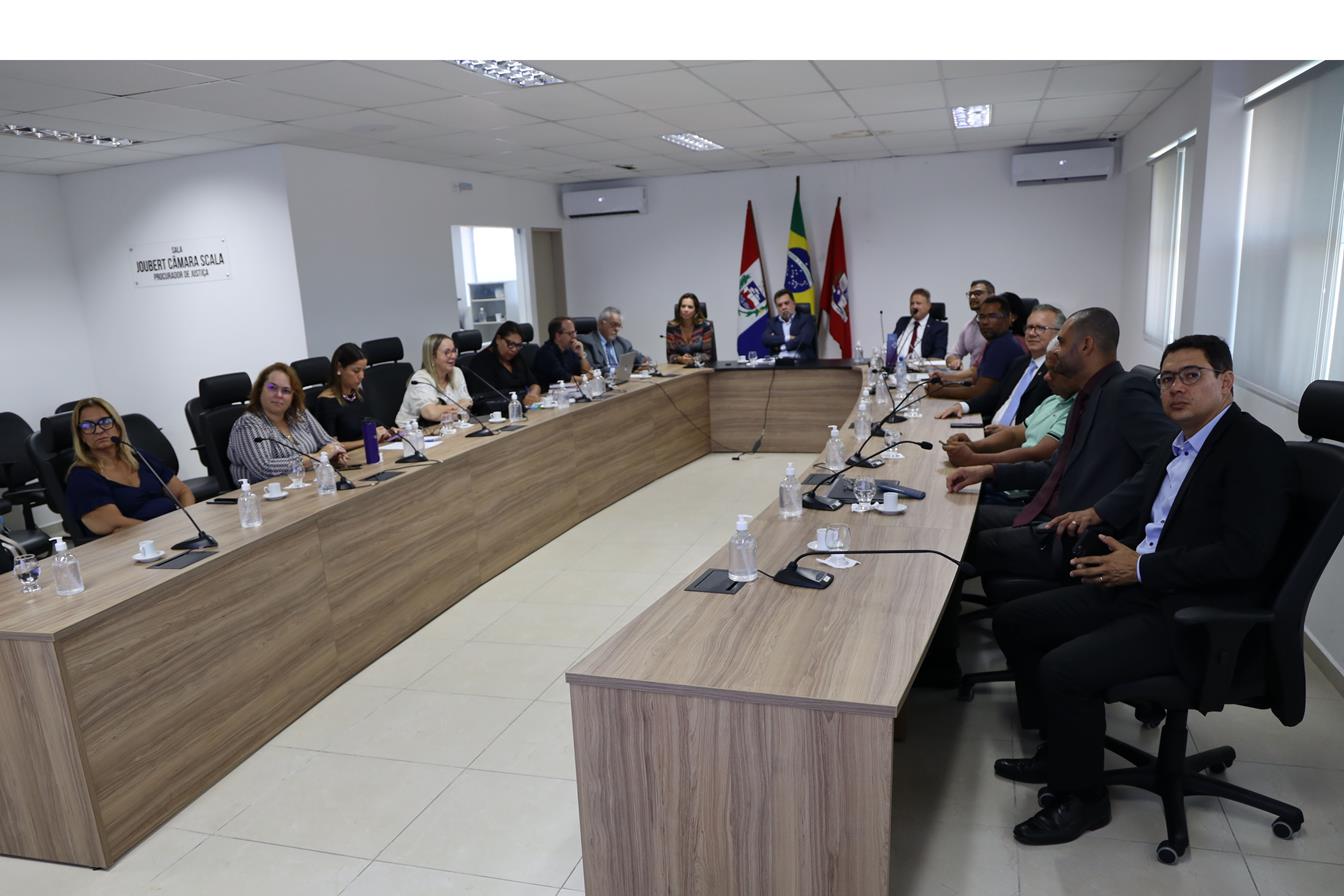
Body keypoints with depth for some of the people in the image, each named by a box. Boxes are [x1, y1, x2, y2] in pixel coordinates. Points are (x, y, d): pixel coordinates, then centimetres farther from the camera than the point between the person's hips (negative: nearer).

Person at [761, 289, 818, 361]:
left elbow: (804, 340, -8)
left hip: (801, 361, -2)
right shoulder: (772, 321, 18)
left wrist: (781, 346, -3)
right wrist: (786, 338, -8)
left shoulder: (806, 319, 8)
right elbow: (765, 339, 1)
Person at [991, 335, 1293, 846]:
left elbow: (1242, 554, -22)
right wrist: (1094, 516, 14)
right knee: (1013, 621, 5)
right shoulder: (1177, 445, 12)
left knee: (1064, 667, -25)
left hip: (1194, 616, -9)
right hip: (1137, 589, 9)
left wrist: (1140, 568, -17)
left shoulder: (1255, 449, -13)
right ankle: (1060, 750, 20)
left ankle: (1082, 798, 0)